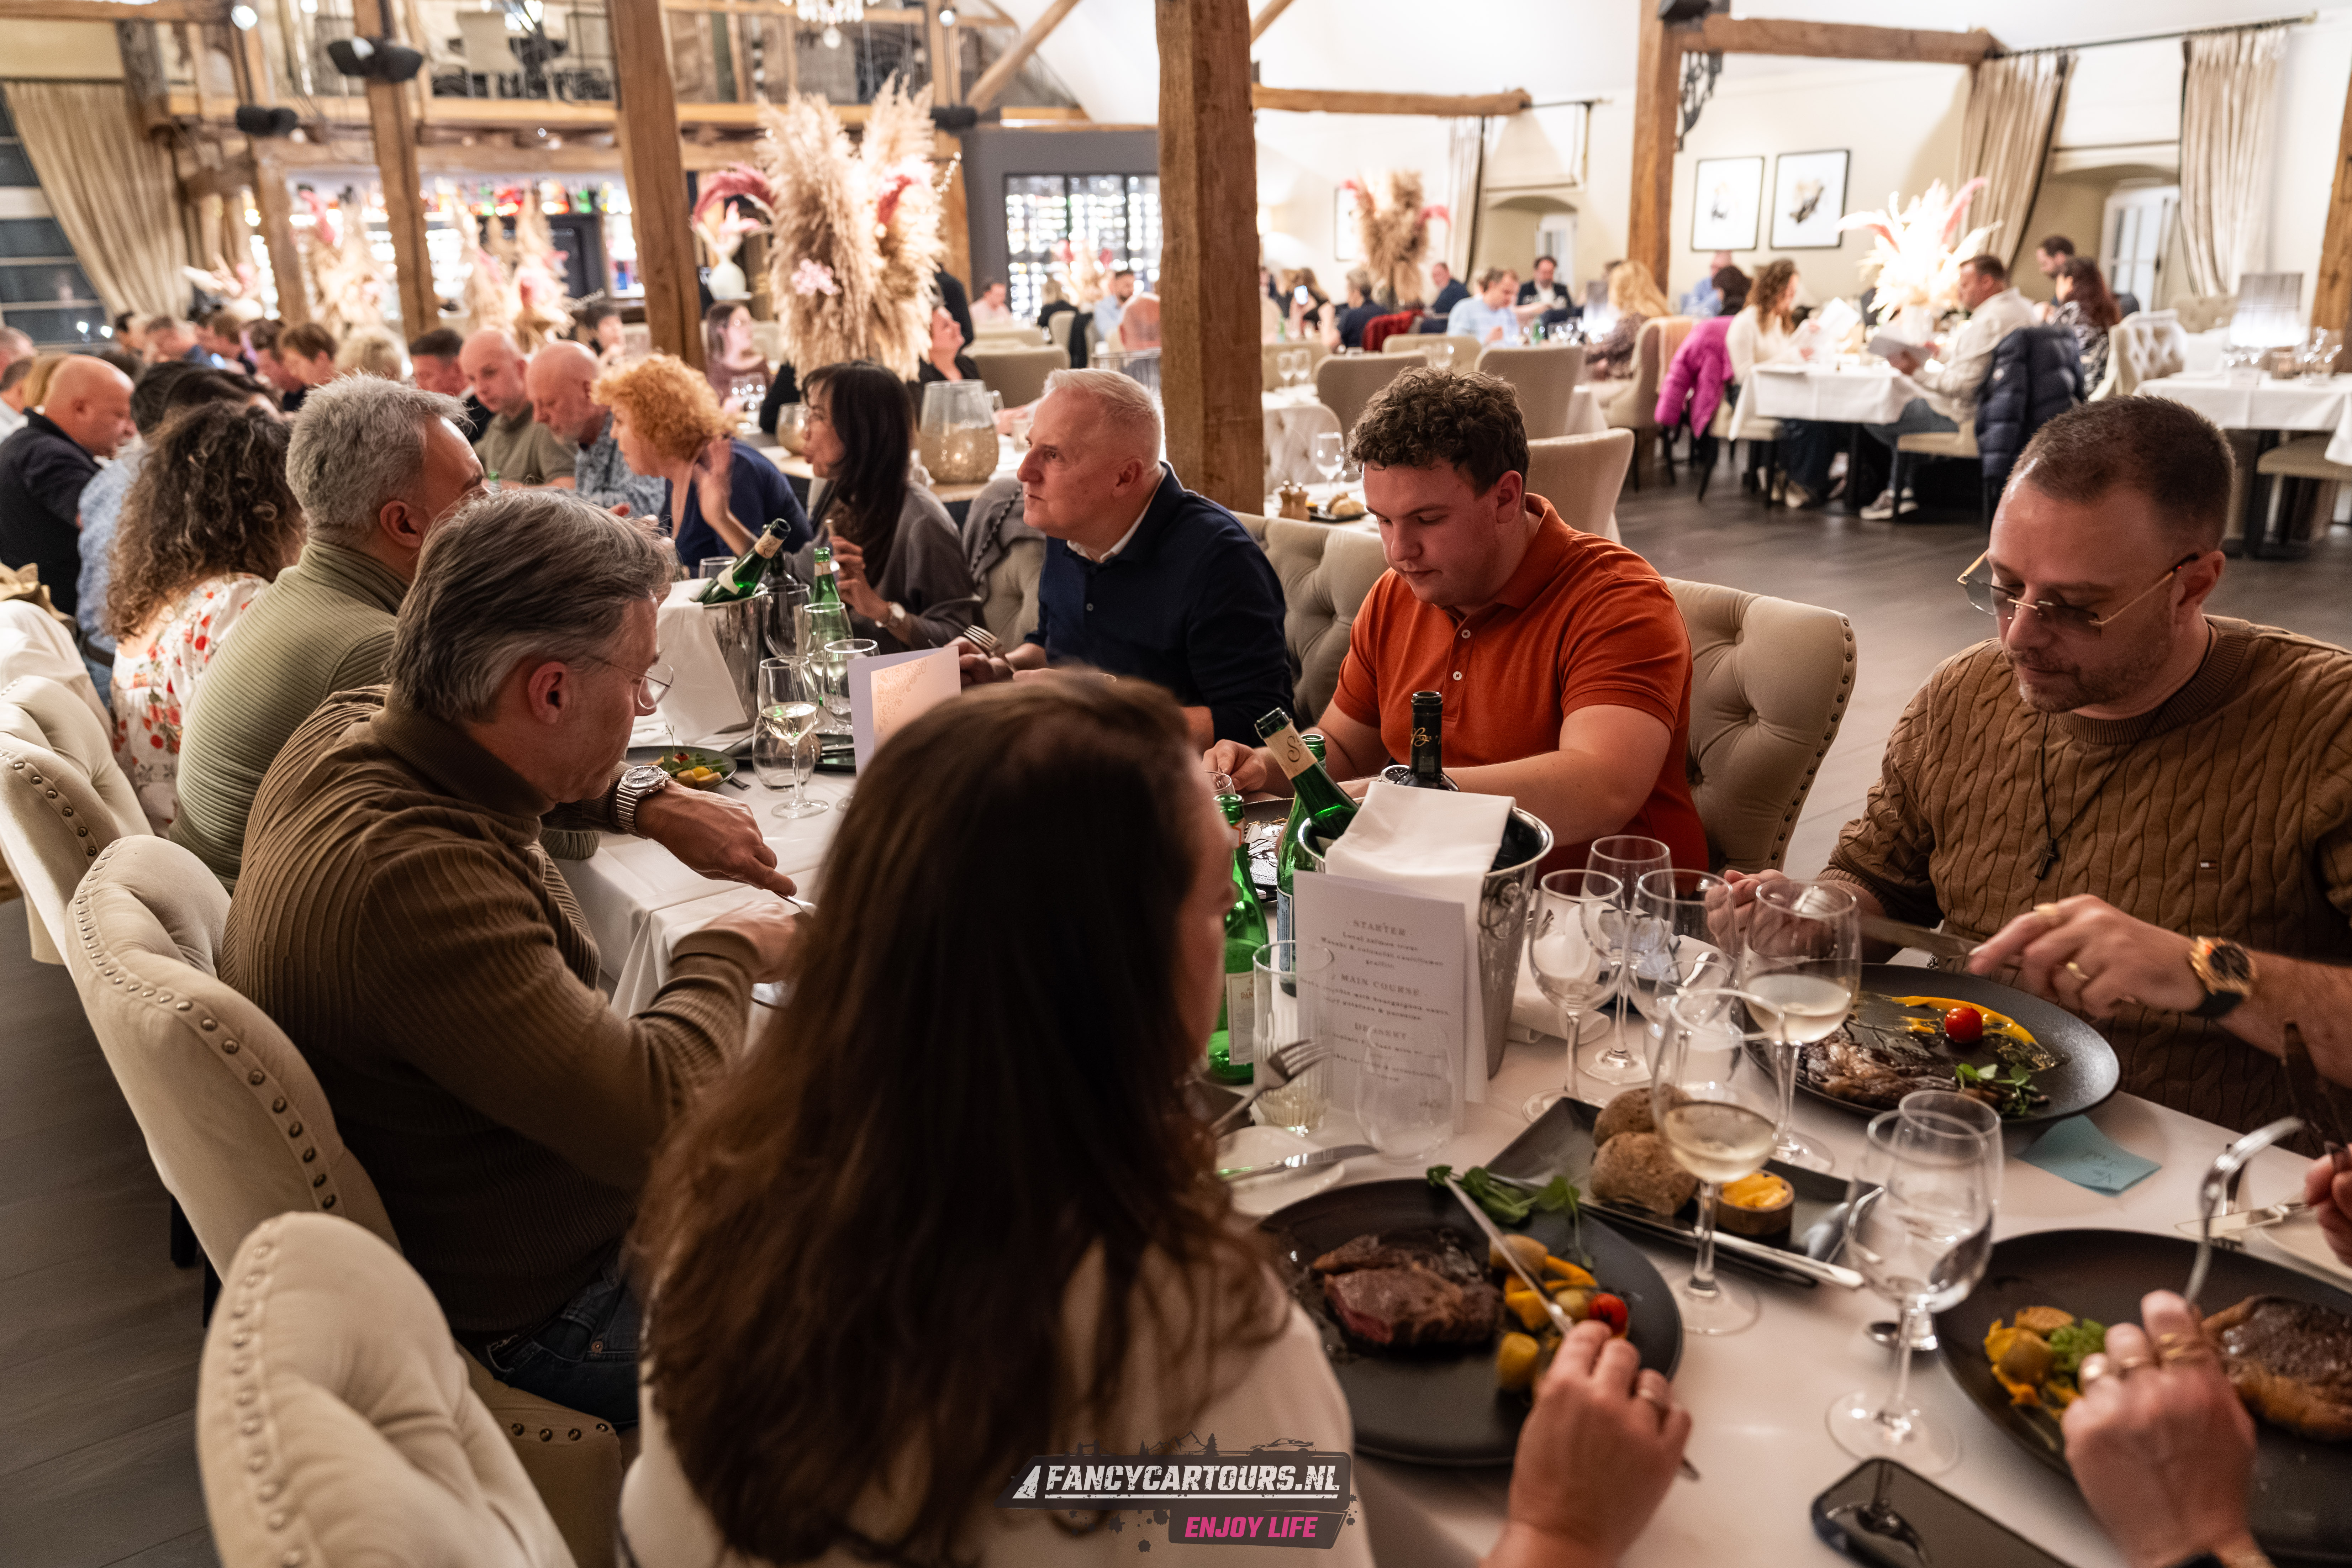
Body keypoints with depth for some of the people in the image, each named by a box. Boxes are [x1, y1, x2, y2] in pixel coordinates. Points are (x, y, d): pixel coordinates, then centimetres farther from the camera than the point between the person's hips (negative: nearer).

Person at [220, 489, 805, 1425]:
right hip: (525, 1320, -9)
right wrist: (728, 954, -19)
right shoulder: (411, 877, -37)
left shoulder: (348, 730, -8)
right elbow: (655, 1120, -37)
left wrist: (649, 803, 2)